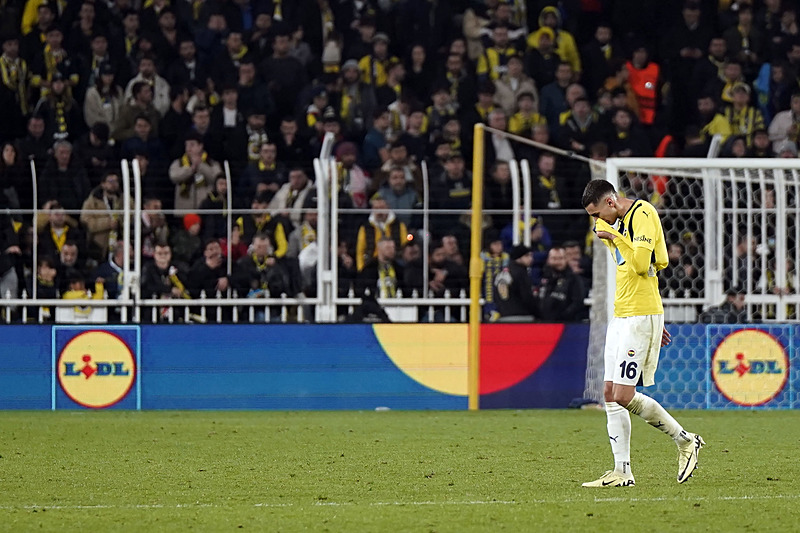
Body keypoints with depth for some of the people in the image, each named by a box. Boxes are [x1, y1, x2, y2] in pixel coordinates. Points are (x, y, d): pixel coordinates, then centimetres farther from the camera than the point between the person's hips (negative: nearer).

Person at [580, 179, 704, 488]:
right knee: (611, 395, 4)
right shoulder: (618, 222, 18)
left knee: (624, 396, -12)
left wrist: (615, 239, -11)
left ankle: (685, 440, 4)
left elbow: (641, 264, -24)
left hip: (641, 317, -10)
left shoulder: (641, 214, -13)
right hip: (621, 315, 10)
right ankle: (622, 472, 5)